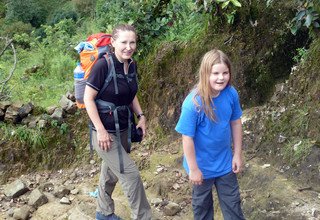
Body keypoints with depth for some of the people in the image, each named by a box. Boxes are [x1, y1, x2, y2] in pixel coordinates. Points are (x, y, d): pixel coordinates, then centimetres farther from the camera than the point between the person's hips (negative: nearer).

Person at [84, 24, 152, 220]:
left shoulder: (132, 65, 1)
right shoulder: (103, 65, -20)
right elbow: (88, 98, -17)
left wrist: (141, 116, 4)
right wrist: (100, 130, -20)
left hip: (122, 129, 7)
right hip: (105, 131, -7)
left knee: (111, 172, 21)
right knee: (130, 174, -5)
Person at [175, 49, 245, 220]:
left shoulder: (231, 94, -15)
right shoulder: (193, 103, -29)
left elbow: (236, 123, -1)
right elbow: (187, 138, -21)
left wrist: (237, 154, 4)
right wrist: (193, 169, -15)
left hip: (225, 163, 4)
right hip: (202, 165, -3)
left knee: (233, 204, 19)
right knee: (202, 205, 22)